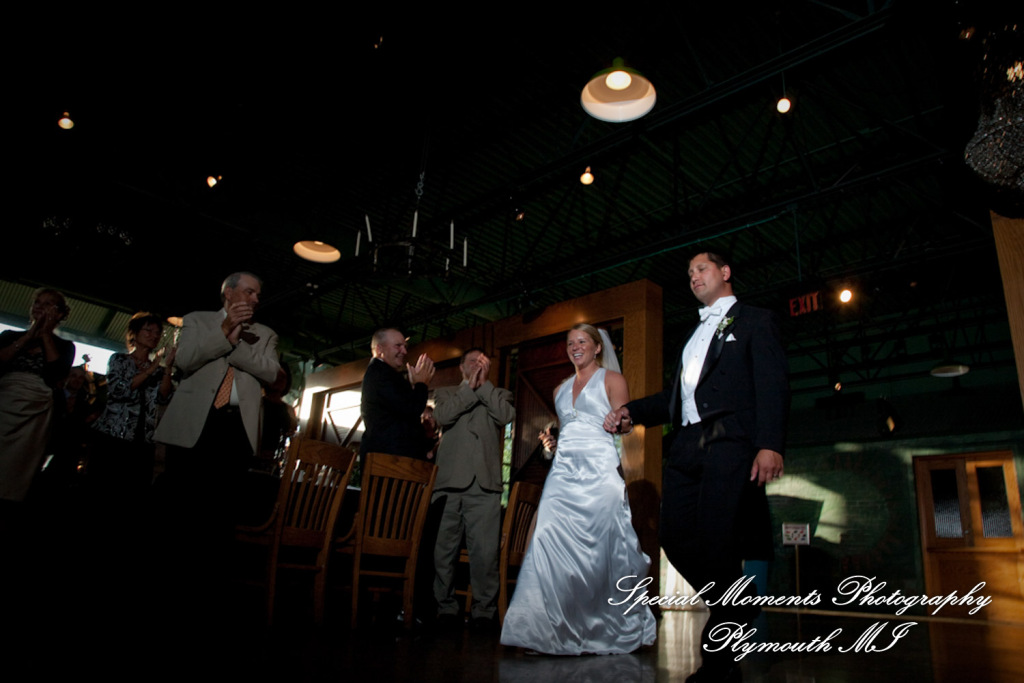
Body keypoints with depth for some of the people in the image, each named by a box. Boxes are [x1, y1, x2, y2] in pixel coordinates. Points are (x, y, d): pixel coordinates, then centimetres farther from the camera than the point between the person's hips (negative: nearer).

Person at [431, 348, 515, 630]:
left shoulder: (499, 394, 22)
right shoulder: (446, 393, 21)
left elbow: (506, 416, 0)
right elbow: (443, 416, 0)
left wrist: (483, 384, 4)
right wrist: (470, 388, 2)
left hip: (485, 483, 0)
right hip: (450, 480, 1)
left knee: (485, 551, -5)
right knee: (443, 549, 0)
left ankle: (484, 610, 4)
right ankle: (445, 608, 11)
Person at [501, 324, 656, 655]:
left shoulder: (612, 380, 7)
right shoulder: (561, 389, 22)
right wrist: (553, 442, 8)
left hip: (600, 472, -5)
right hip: (563, 473, 5)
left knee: (602, 547, -4)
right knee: (553, 545, -7)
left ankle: (608, 629, 13)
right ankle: (560, 628, 0)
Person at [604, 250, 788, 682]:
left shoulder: (755, 321, 10)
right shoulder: (695, 334, 31)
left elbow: (771, 386, -4)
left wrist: (770, 444, -17)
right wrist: (632, 411, 12)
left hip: (730, 443, -7)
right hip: (686, 447, 7)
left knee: (715, 545, -13)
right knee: (676, 540, 0)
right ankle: (737, 610, 22)